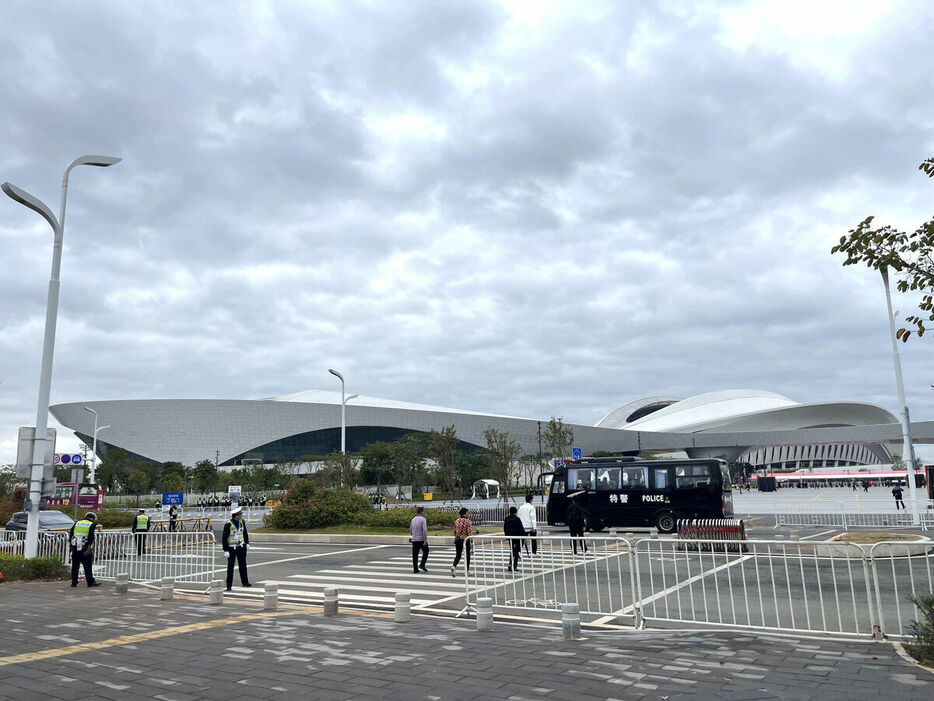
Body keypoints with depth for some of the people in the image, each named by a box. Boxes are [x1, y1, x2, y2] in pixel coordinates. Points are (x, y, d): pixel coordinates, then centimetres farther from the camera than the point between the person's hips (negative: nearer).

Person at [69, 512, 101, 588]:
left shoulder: (76, 523, 15)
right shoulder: (92, 525, 0)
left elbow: (70, 535, 12)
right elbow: (90, 537, -11)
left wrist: (71, 545, 17)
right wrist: (88, 549, -13)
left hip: (75, 547, 4)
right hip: (85, 548, -4)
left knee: (75, 565, 12)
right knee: (88, 565, 0)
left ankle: (74, 582, 15)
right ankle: (90, 582, 0)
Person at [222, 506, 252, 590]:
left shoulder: (242, 522, -1)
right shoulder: (228, 524, -18)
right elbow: (224, 538, -14)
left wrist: (247, 543, 13)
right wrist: (225, 550, -16)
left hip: (241, 547, 5)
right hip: (232, 548, -5)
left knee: (243, 565, 13)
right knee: (230, 567, 2)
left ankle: (245, 582, 25)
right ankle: (229, 585, 10)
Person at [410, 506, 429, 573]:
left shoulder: (413, 519, 8)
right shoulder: (423, 519, -12)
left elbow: (410, 529, 17)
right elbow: (424, 530, -20)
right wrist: (425, 540, -19)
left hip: (414, 539, 5)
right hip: (421, 539, -5)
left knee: (415, 554, 6)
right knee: (425, 551, 15)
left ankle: (415, 569, 6)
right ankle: (422, 565, 4)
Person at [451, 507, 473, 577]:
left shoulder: (456, 521, 6)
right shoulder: (468, 521, -11)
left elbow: (455, 532, 13)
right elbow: (470, 532, -18)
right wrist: (471, 541, -18)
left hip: (457, 540, 4)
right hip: (465, 540, -4)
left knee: (458, 555, 8)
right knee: (467, 555, 12)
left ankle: (454, 566, -17)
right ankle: (467, 570, 19)